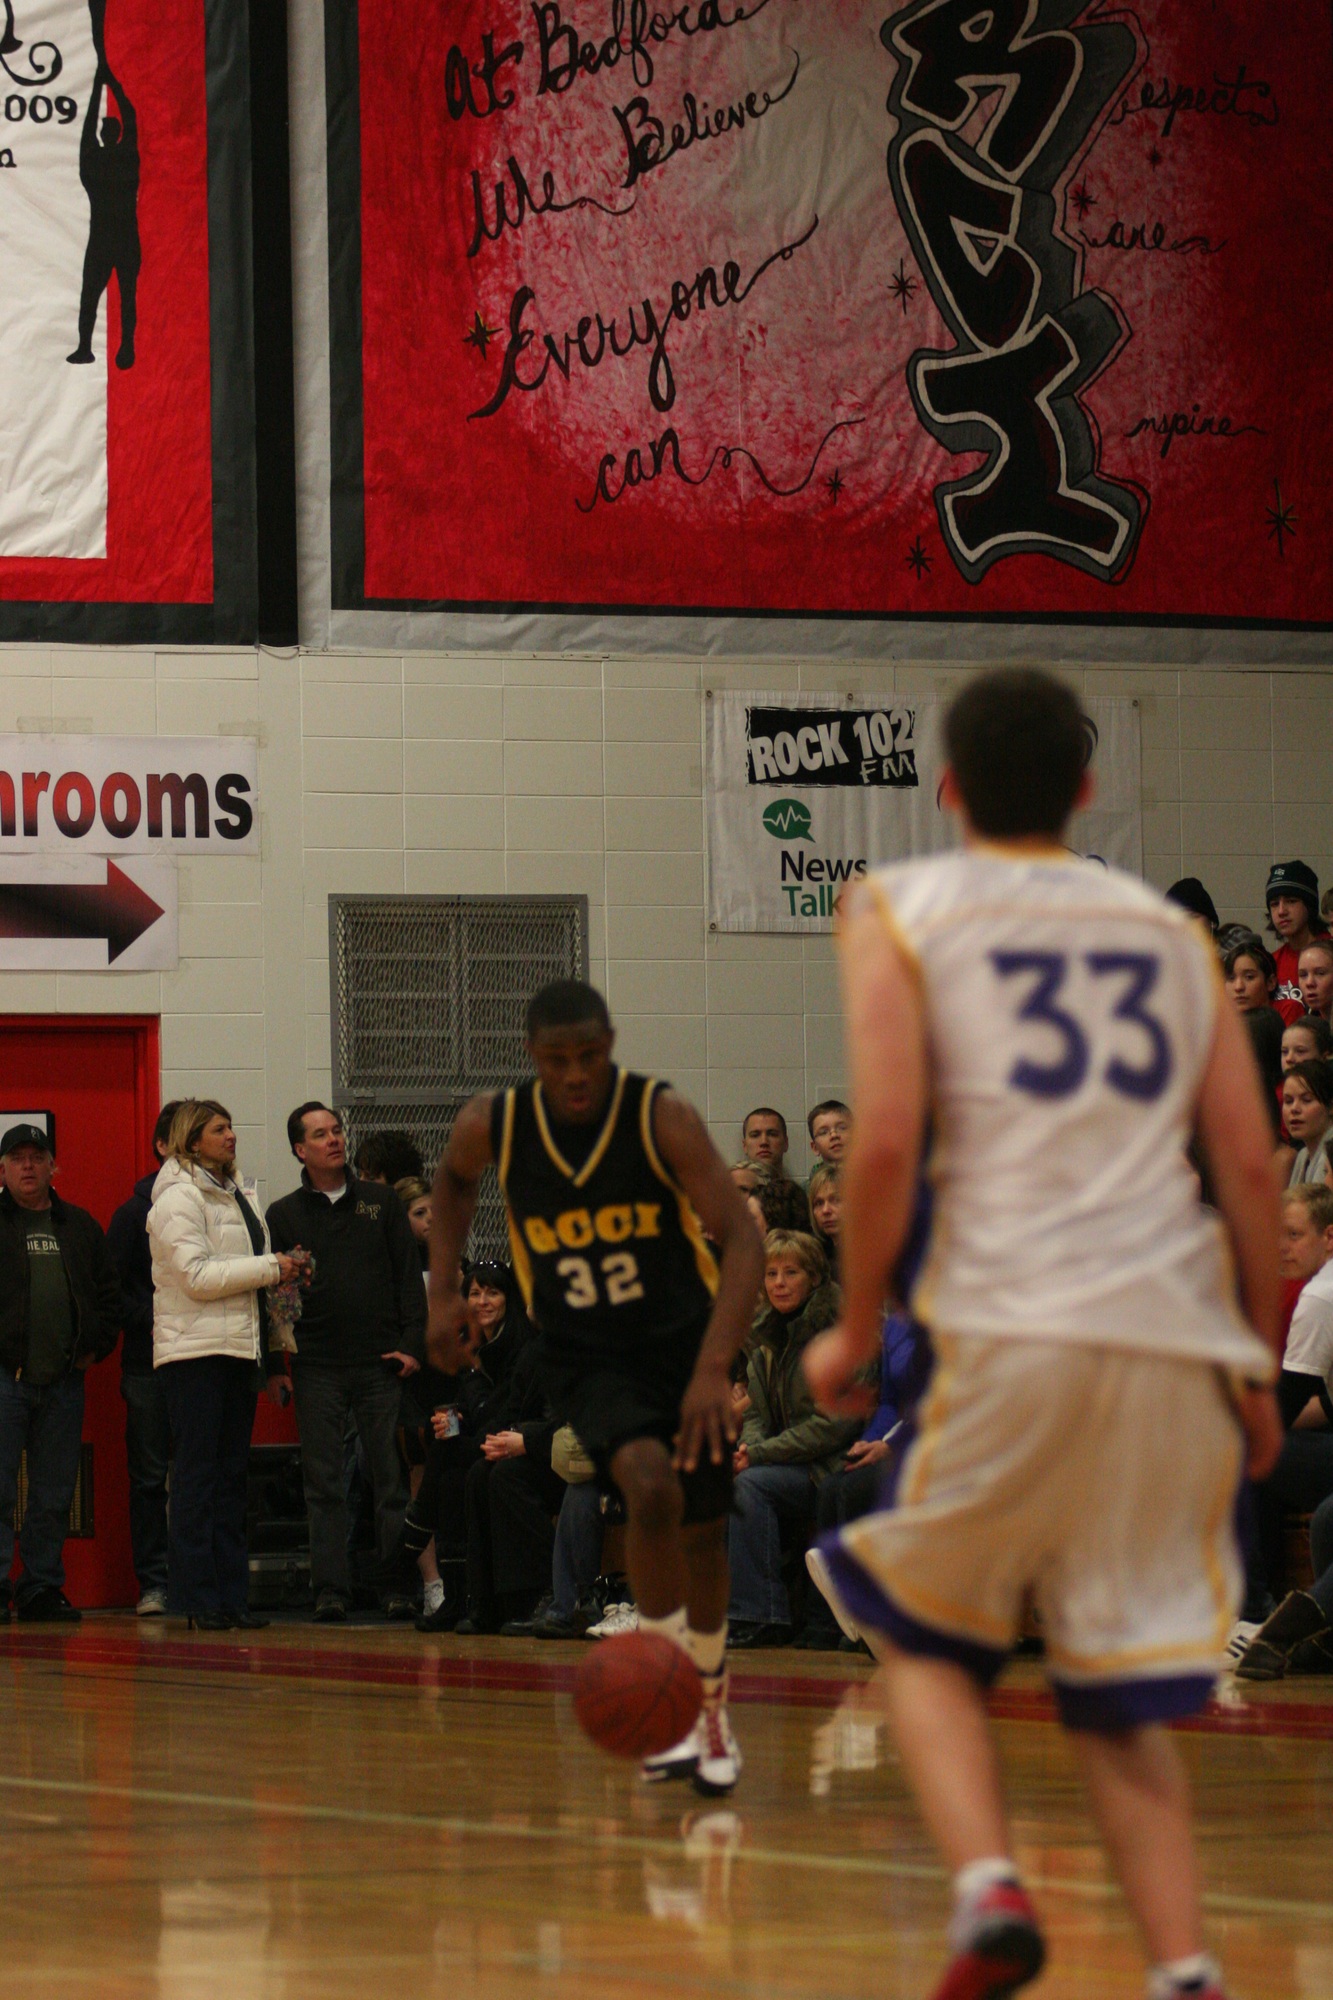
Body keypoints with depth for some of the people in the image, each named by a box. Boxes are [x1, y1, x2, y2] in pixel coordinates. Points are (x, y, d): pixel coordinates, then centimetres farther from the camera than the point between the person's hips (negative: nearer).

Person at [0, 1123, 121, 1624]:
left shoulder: (79, 1227, 15)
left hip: (64, 1378, 4)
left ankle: (42, 1589, 13)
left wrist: (95, 1348, 6)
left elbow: (109, 1294, 19)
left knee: (55, 1495, 7)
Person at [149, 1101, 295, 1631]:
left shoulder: (234, 1194, 20)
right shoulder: (178, 1198, -7)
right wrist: (270, 1269, -13)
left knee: (232, 1473, 8)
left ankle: (231, 1595, 10)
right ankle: (197, 1599, -7)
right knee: (197, 1473, -8)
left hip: (239, 1346, 9)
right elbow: (197, 1276, -17)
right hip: (195, 1349, -9)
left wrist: (281, 1272, 6)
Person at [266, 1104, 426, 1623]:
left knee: (391, 1477, -1)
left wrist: (413, 1345, 0)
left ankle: (394, 1585, 4)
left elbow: (409, 1277, 9)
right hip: (316, 1368, 0)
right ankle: (330, 1589, -1)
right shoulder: (284, 1215, 9)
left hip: (380, 1365, 0)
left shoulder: (381, 1202, 12)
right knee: (323, 1483, -2)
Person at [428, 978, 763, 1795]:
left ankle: (711, 1705, 34)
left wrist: (713, 1368, -36)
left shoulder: (662, 1117, -20)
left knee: (704, 1535, 9)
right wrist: (444, 1290, 5)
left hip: (683, 1344, 0)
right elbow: (455, 1180, 15)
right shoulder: (493, 1127, -12)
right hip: (585, 1359, 0)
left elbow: (743, 1242, -26)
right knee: (651, 1487, -27)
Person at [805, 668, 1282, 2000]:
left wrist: (854, 1332, 7)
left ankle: (989, 1891, -7)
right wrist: (1259, 1372, 20)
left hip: (1020, 1337, -4)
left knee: (923, 1633, 16)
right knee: (1118, 1701, 13)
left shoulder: (903, 912, 7)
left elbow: (886, 1139, -5)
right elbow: (1251, 1163, 13)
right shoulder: (1166, 929, 19)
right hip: (1179, 1342, 4)